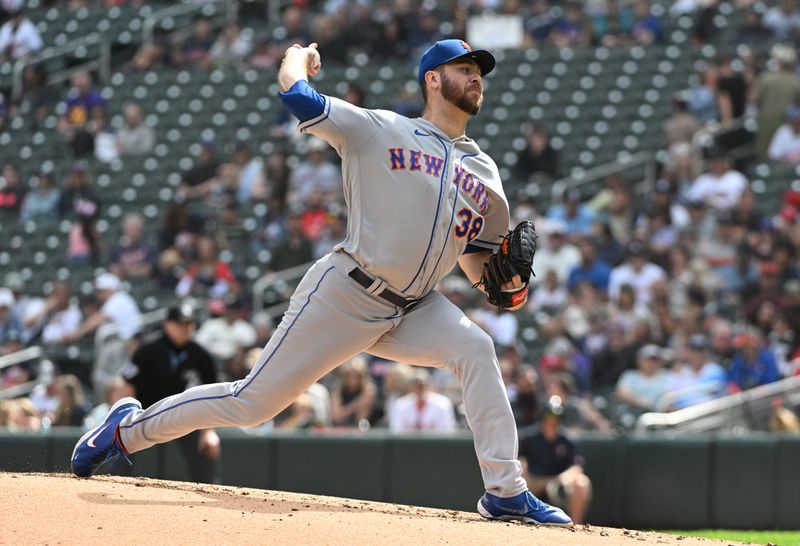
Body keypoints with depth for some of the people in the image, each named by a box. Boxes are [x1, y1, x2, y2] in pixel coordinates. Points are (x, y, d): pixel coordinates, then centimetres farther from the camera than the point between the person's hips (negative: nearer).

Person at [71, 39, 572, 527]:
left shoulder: (484, 173, 14)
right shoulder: (379, 131, -2)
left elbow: (477, 256, 18)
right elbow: (296, 94, -8)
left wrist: (500, 279, -5)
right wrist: (299, 56, 14)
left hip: (410, 312, 5)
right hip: (344, 297, -5)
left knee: (474, 348, -23)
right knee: (253, 401, -3)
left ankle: (505, 493, -20)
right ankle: (128, 427, 17)